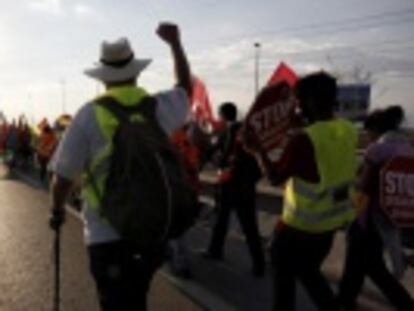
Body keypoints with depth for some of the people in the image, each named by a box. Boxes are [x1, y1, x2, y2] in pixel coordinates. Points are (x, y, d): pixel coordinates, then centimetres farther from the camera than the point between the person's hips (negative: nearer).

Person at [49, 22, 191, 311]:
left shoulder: (90, 114, -9)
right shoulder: (159, 107, 0)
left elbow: (64, 175, -5)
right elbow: (186, 88, 24)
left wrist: (57, 210, 14)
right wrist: (175, 43, 31)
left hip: (108, 234, -3)